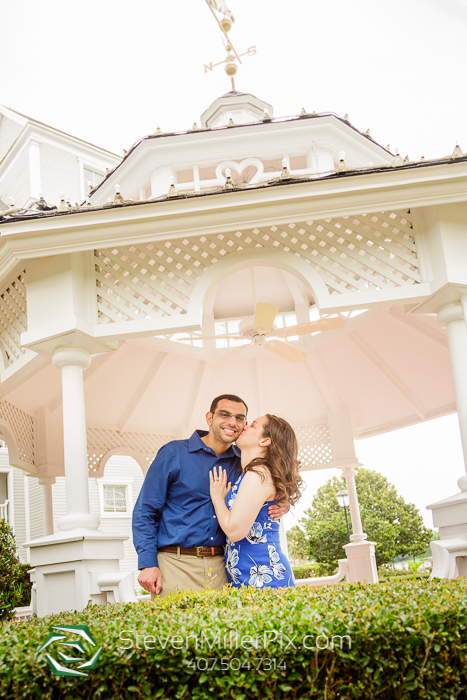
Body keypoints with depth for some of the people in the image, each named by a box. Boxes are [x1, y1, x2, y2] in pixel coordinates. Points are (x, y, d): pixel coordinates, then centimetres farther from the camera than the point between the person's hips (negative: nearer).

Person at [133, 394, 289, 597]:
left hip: (220, 566, 4)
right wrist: (147, 564, -10)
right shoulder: (174, 453, -2)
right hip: (175, 564, -3)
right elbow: (145, 511, -1)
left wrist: (280, 505, -1)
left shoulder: (242, 462, 9)